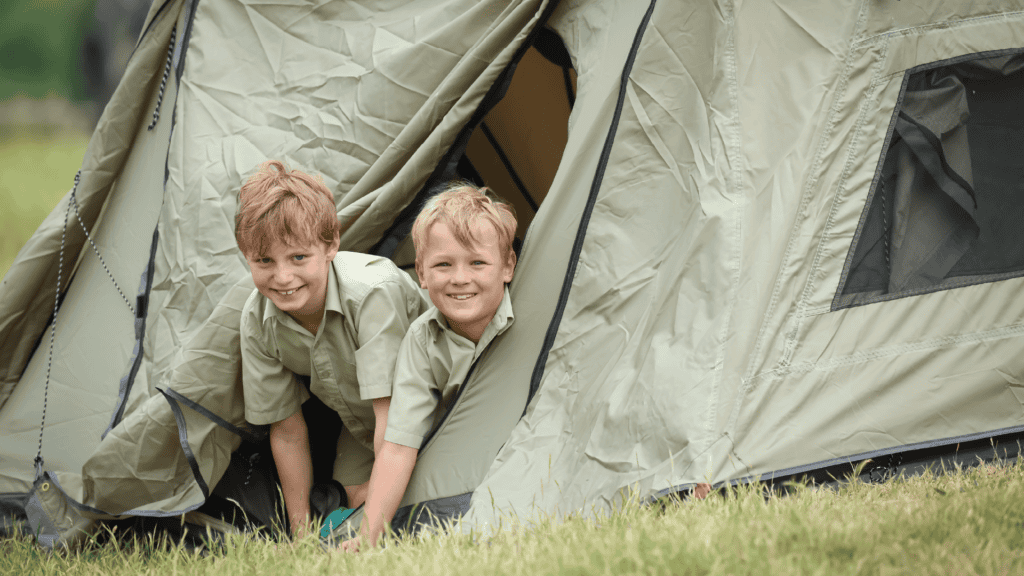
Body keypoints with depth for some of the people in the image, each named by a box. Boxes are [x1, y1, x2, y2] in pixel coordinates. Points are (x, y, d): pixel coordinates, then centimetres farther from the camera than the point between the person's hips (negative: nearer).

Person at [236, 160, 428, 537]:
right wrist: (302, 534, -9)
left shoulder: (373, 293, -41)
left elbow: (392, 411, -39)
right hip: (359, 420, 4)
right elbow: (287, 431, -11)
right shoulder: (257, 321, -24)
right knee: (359, 497, -10)